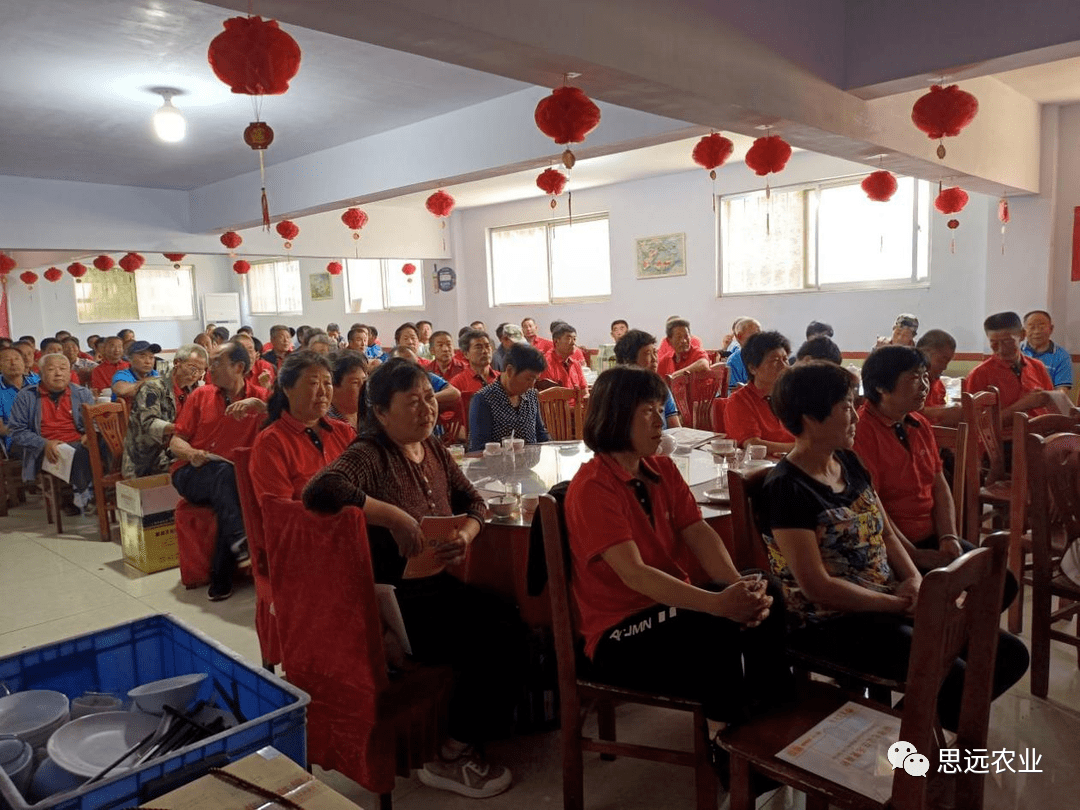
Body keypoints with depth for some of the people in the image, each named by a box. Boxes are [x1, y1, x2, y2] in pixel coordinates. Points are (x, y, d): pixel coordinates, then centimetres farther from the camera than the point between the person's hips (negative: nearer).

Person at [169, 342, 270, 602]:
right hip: (191, 473, 1)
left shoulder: (258, 396, 6)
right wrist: (191, 453, -11)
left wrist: (255, 403, -23)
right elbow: (176, 441, 11)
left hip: (232, 478, -1)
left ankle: (220, 581, -22)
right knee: (225, 473, -33)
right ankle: (240, 539, -49)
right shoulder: (200, 395, 12)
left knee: (228, 502, -33)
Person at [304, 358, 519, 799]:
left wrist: (464, 536, -10)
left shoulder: (434, 448, 7)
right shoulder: (368, 455, -18)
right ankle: (452, 757, 5)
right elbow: (319, 490, -38)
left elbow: (471, 500, 13)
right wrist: (394, 517, -34)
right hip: (389, 603, -8)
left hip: (437, 587, 8)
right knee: (491, 641, -18)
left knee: (512, 626, -7)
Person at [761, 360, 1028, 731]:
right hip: (832, 621, -9)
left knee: (1011, 654, 5)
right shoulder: (786, 489, -19)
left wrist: (914, 580, -5)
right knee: (956, 679, -22)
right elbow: (818, 588, -21)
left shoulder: (850, 463, 8)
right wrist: (898, 603, -14)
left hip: (889, 603, 9)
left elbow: (886, 534, 14)